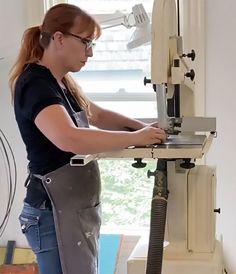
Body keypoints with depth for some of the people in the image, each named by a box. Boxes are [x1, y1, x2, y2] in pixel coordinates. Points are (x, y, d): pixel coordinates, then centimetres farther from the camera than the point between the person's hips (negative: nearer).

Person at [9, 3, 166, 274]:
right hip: (56, 213, -9)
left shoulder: (62, 82, 10)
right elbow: (69, 139, -37)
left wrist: (142, 127, 5)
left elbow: (97, 115, 22)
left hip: (78, 207, 9)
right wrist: (135, 138, -27)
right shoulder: (35, 84, -20)